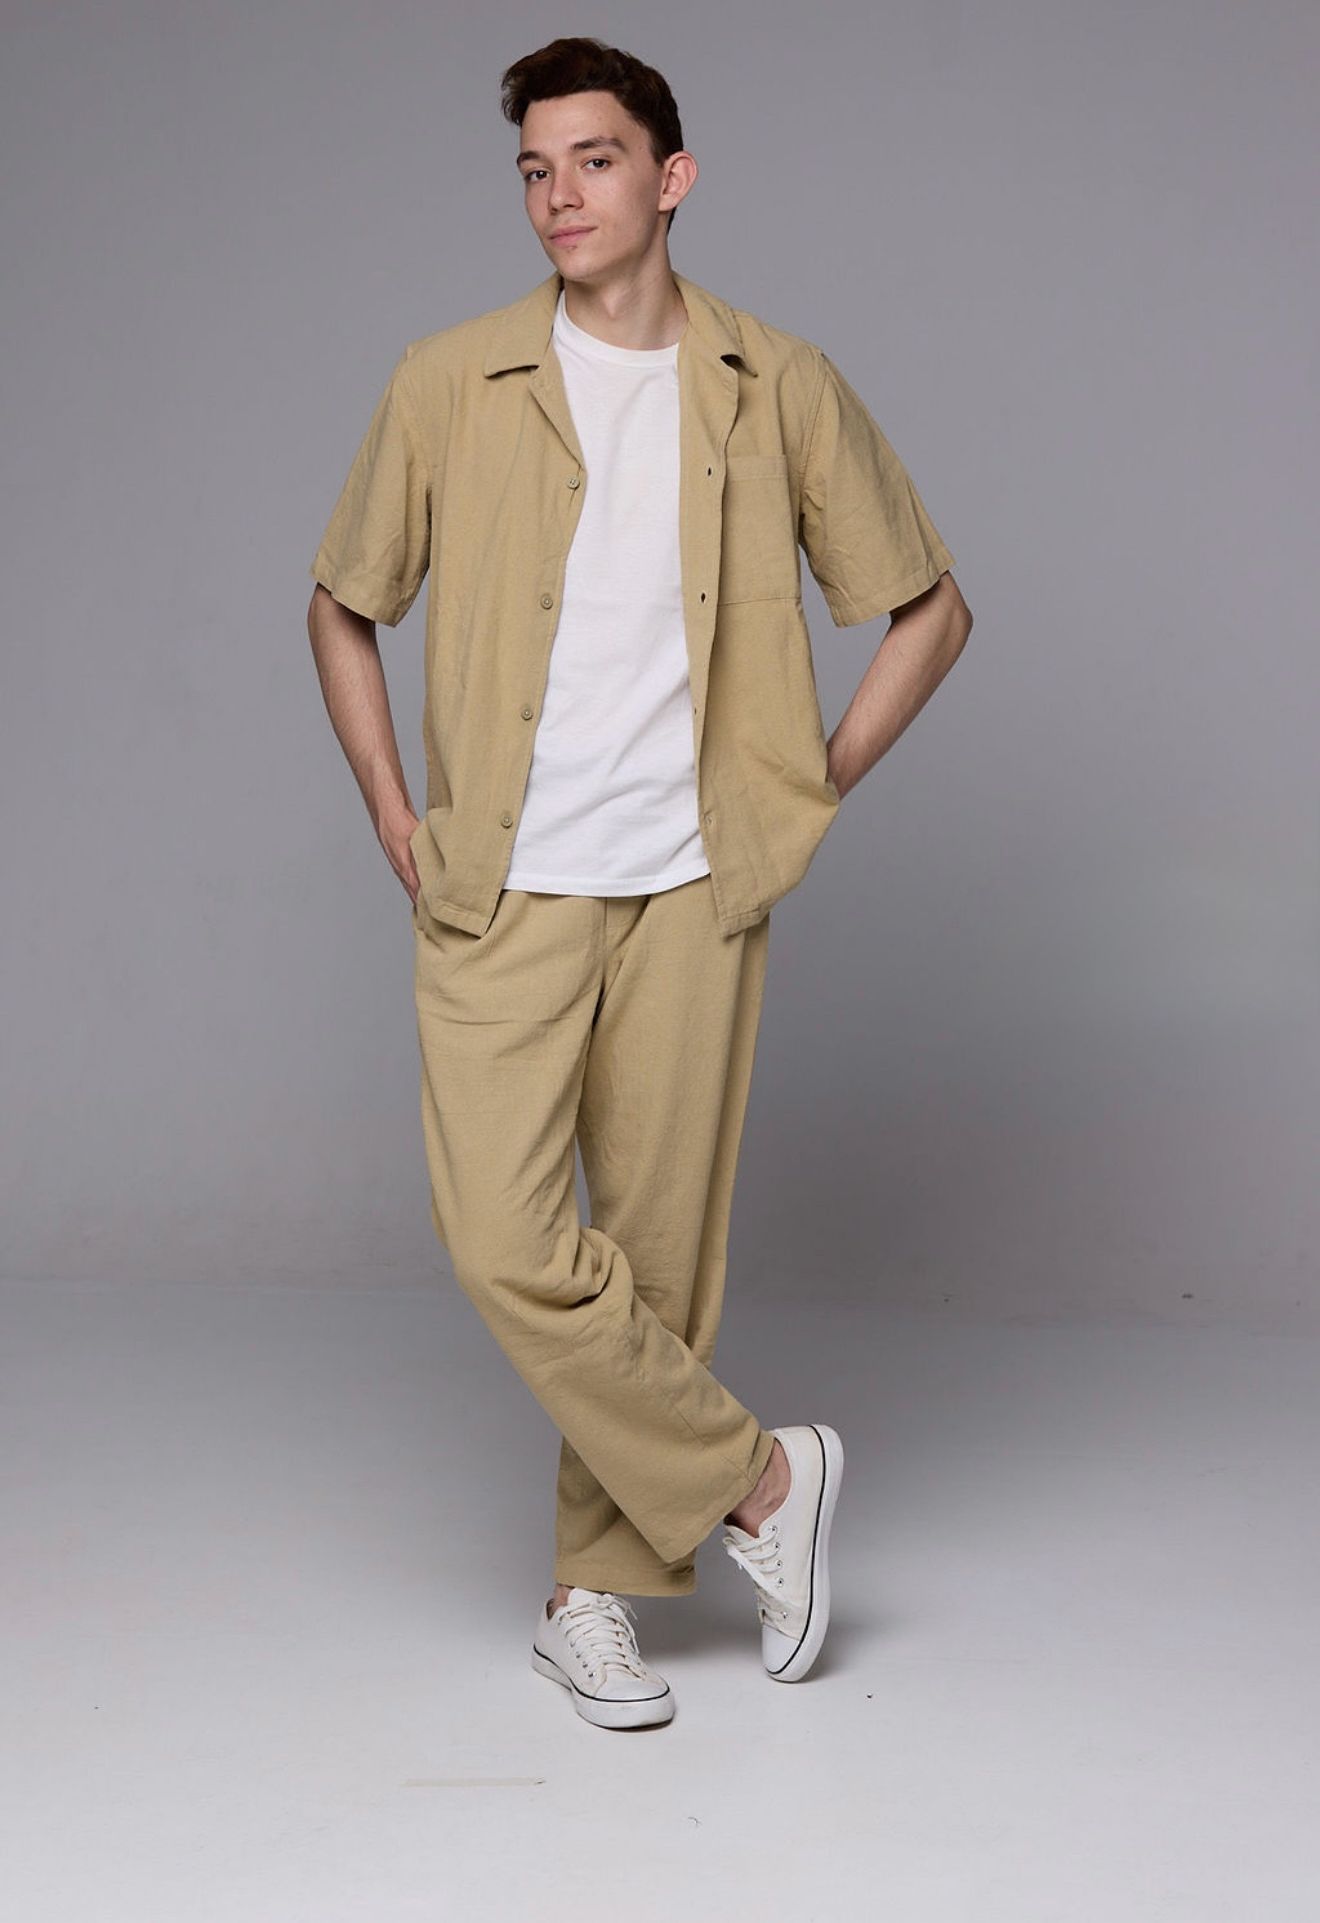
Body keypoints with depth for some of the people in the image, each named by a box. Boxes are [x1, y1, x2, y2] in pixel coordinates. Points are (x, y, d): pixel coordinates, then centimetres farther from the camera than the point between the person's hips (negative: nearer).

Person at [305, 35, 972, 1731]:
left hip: (693, 889, 0)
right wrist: (395, 818, 5)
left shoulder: (781, 391, 1)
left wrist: (808, 794, 3)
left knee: (661, 1245, 4)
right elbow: (342, 606, 14)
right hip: (501, 891, 0)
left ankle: (596, 1594, 21)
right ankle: (759, 1478, 7)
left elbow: (930, 605, 11)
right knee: (505, 1237, -12)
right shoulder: (446, 387, 1)